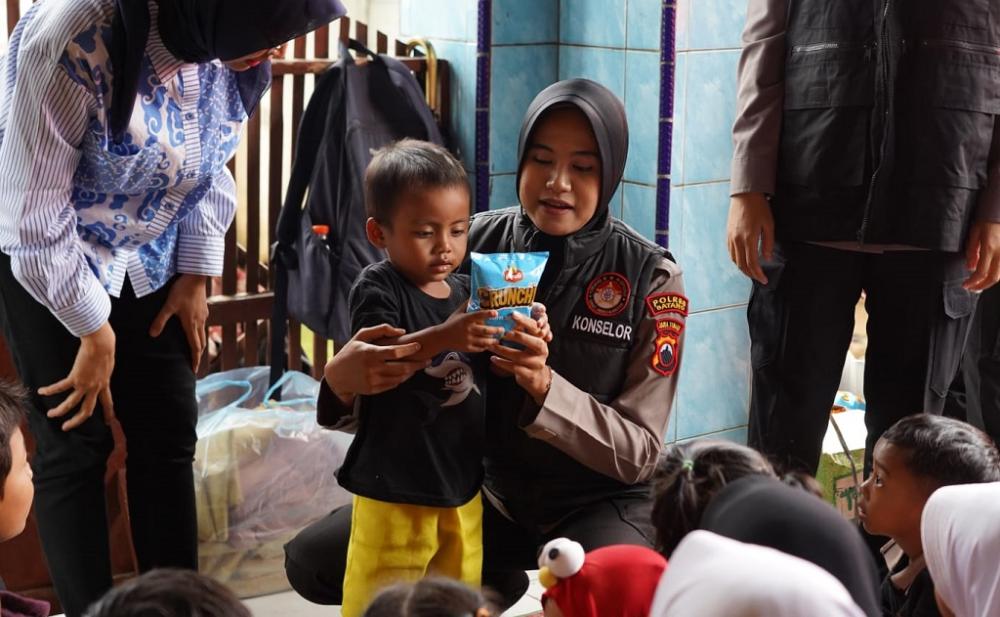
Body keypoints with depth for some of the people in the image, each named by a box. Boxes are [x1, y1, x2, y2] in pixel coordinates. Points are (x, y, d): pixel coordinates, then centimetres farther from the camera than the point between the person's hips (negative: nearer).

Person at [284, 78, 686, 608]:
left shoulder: (650, 279, -13)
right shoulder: (476, 244, -8)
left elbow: (638, 451, -14)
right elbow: (401, 365, -6)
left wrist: (543, 386, -32)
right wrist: (343, 378, -31)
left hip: (597, 499, -3)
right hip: (488, 485, 3)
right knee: (311, 561, -12)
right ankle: (492, 583, 12)